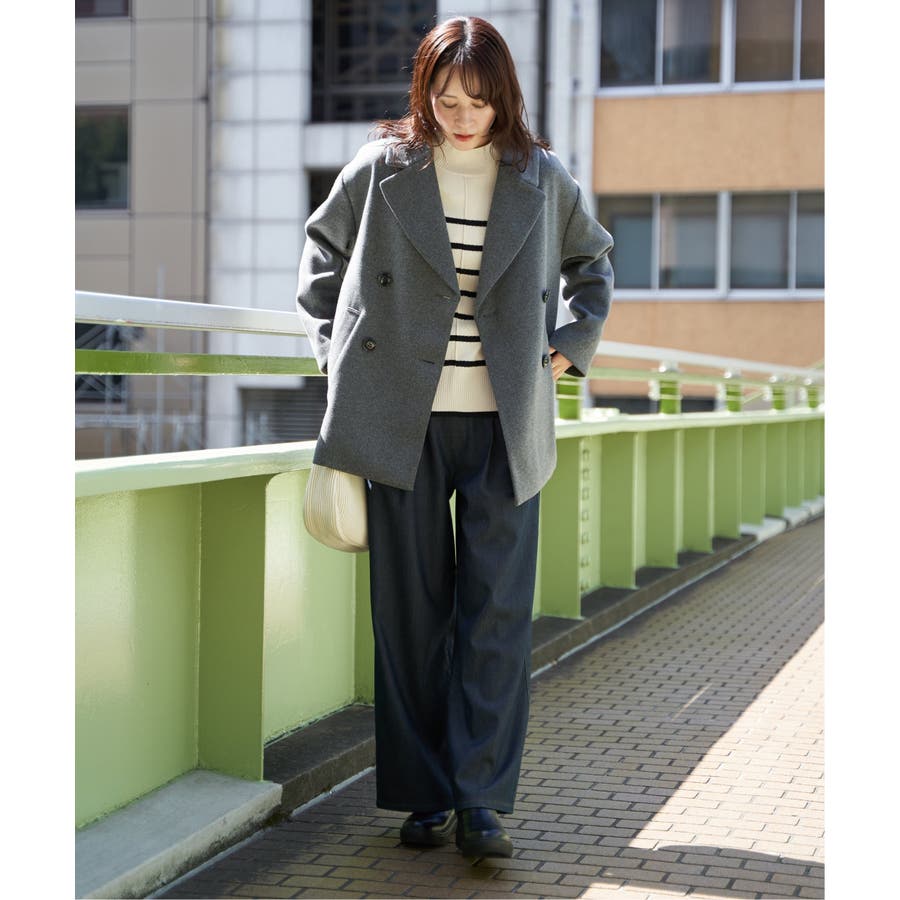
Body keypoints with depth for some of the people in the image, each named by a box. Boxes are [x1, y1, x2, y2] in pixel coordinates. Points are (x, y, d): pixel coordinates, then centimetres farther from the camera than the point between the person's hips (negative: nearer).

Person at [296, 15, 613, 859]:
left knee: (497, 608, -4)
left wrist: (572, 345, 11)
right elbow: (322, 247, 18)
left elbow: (592, 260, 23)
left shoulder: (543, 180, 5)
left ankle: (478, 797, 1)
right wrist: (331, 345, 9)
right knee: (412, 609, 3)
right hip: (402, 420, 0)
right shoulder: (380, 170, 2)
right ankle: (424, 794, 12)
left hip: (503, 424, 1)